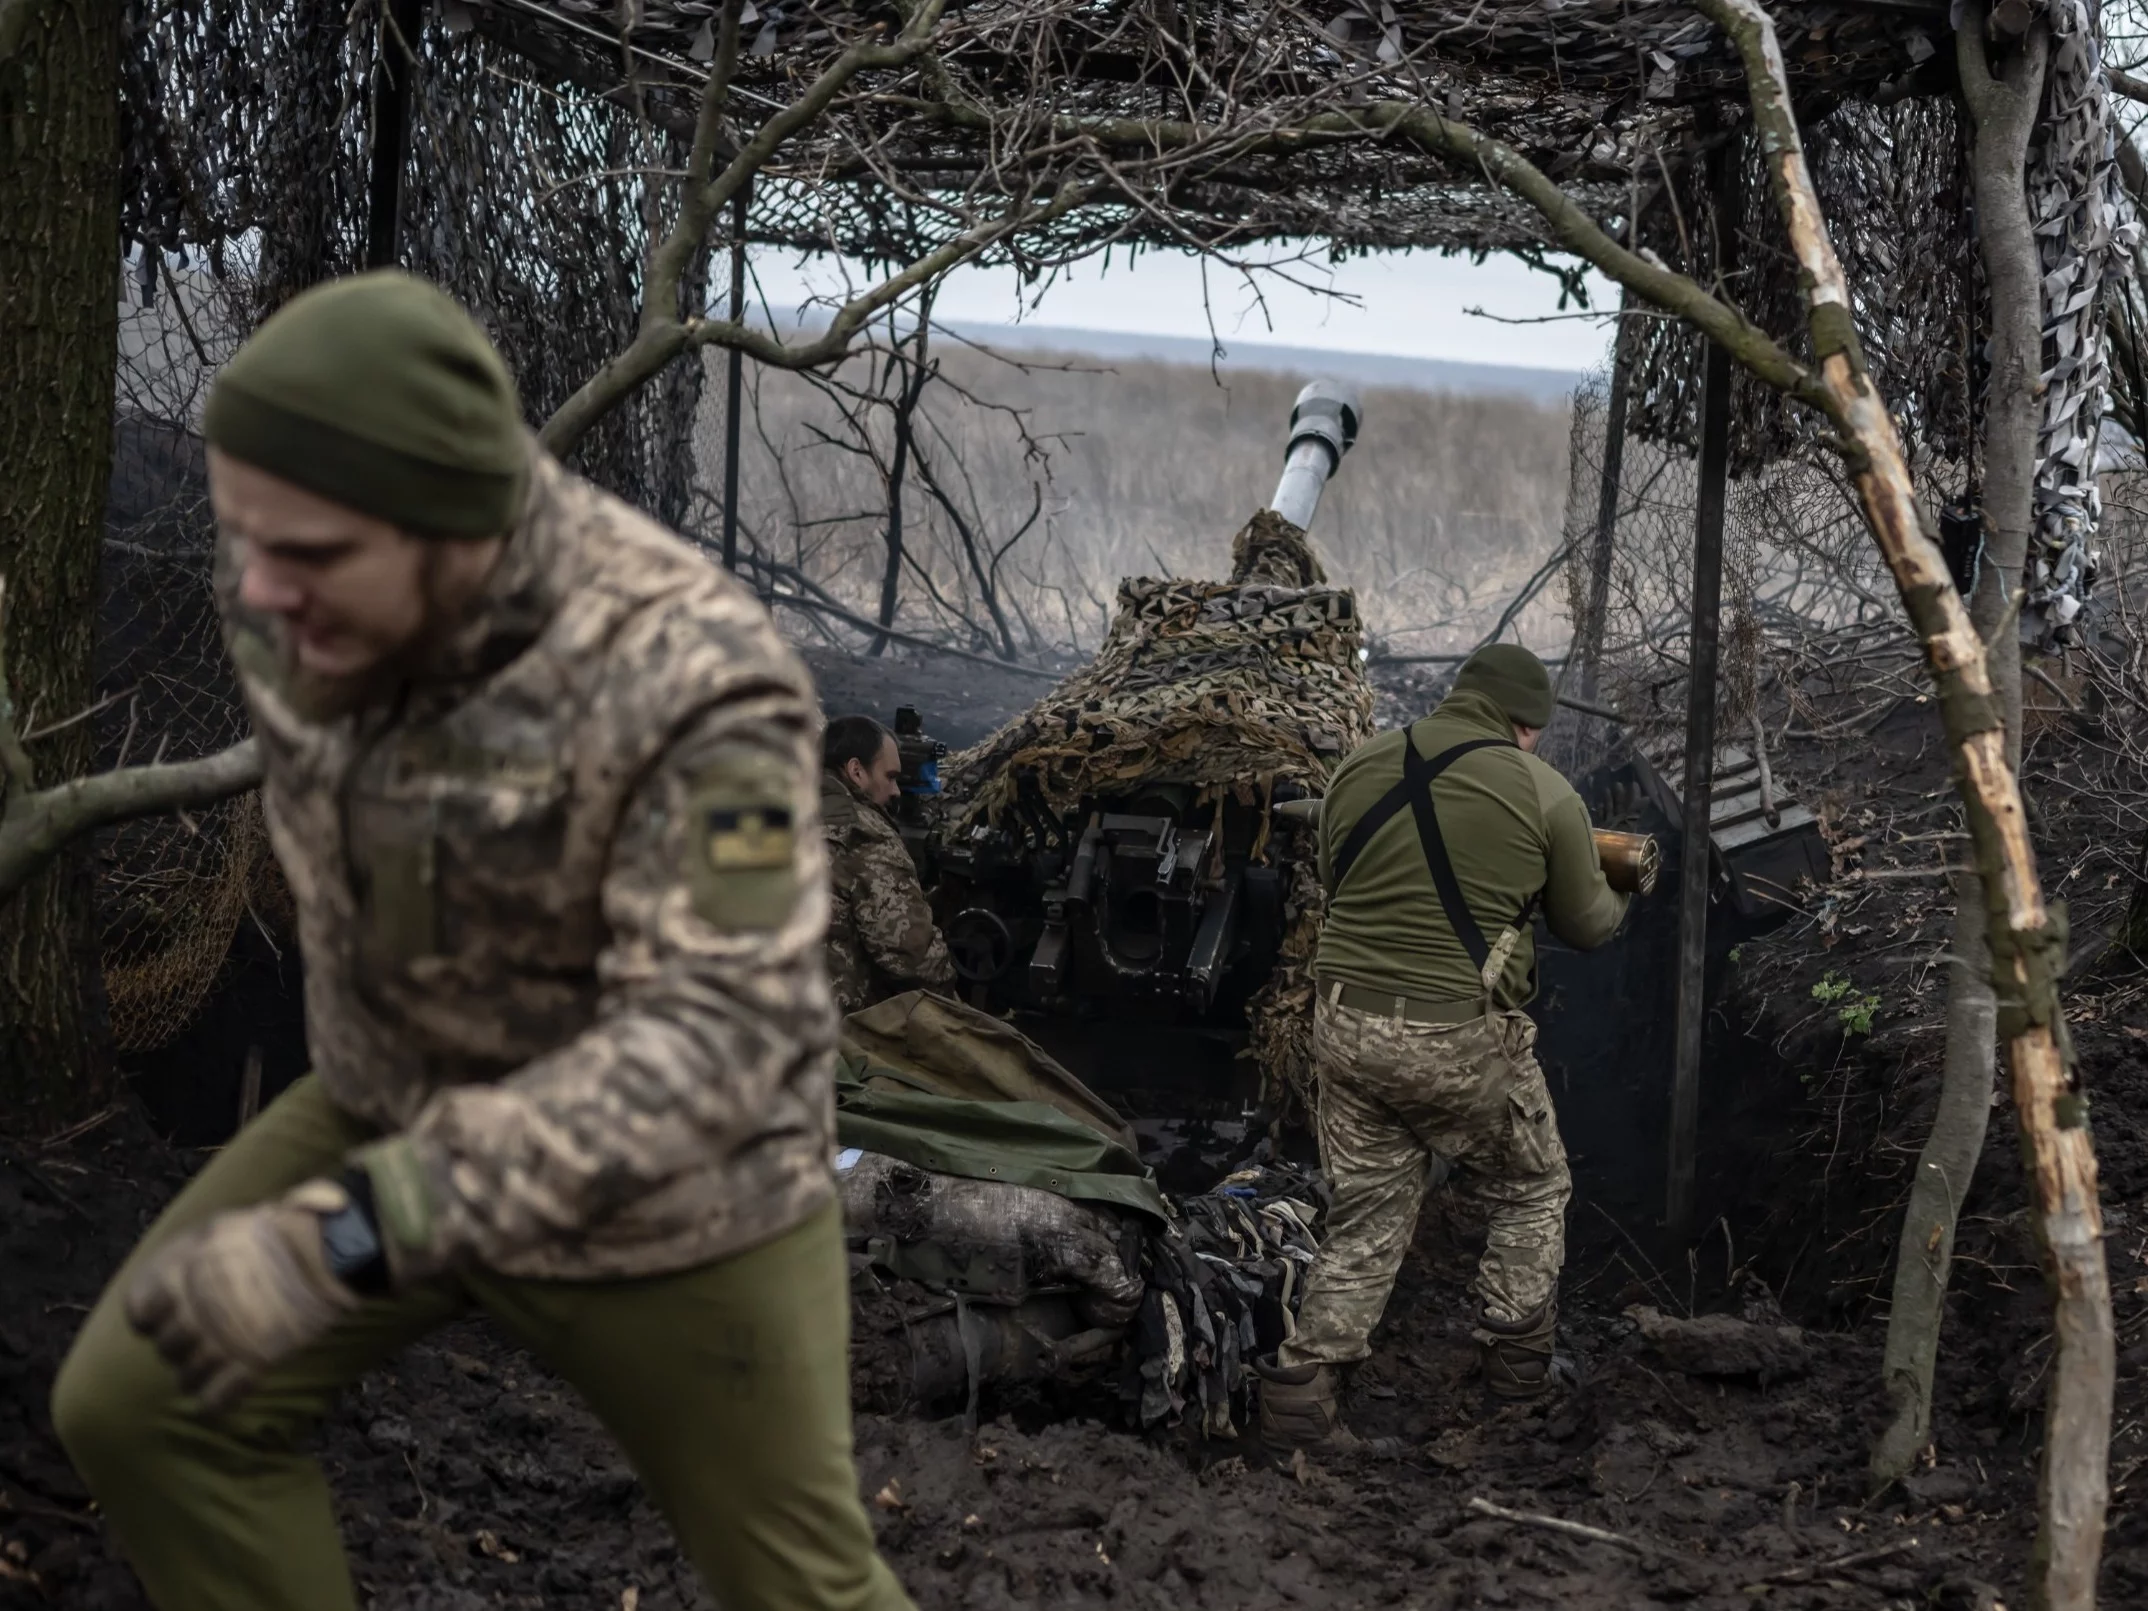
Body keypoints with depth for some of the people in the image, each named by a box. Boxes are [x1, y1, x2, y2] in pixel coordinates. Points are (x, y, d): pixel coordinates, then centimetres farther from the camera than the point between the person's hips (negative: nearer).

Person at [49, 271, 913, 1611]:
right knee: (142, 1404, 0)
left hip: (672, 1183, -5)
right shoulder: (303, 569, -16)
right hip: (421, 1106, 5)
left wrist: (339, 1240, -50)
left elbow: (710, 1041, -41)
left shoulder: (694, 681, -35)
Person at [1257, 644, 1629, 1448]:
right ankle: (1516, 1351, 28)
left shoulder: (1360, 768, 4)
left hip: (1346, 1025, 4)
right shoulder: (1543, 793, -5)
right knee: (1530, 1190, 23)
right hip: (1459, 1045, -4)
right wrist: (1617, 902, 31)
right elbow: (1586, 923, 8)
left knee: (1368, 1217, 16)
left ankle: (1302, 1383, 8)